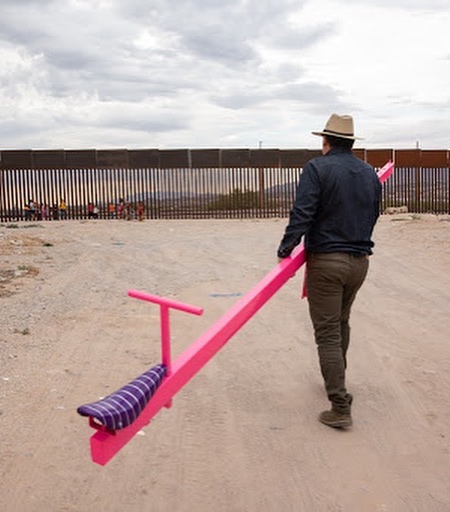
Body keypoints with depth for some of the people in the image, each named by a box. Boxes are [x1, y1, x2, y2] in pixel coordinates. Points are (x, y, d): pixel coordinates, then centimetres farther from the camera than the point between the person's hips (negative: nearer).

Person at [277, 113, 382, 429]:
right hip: (360, 260, 6)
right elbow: (373, 216, 15)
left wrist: (286, 248, -10)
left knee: (328, 333, -2)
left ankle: (340, 408, -3)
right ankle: (336, 383, 41)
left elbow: (302, 213, -18)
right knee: (342, 324, 24)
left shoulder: (317, 168, -10)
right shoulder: (370, 174, 9)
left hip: (326, 261, -6)